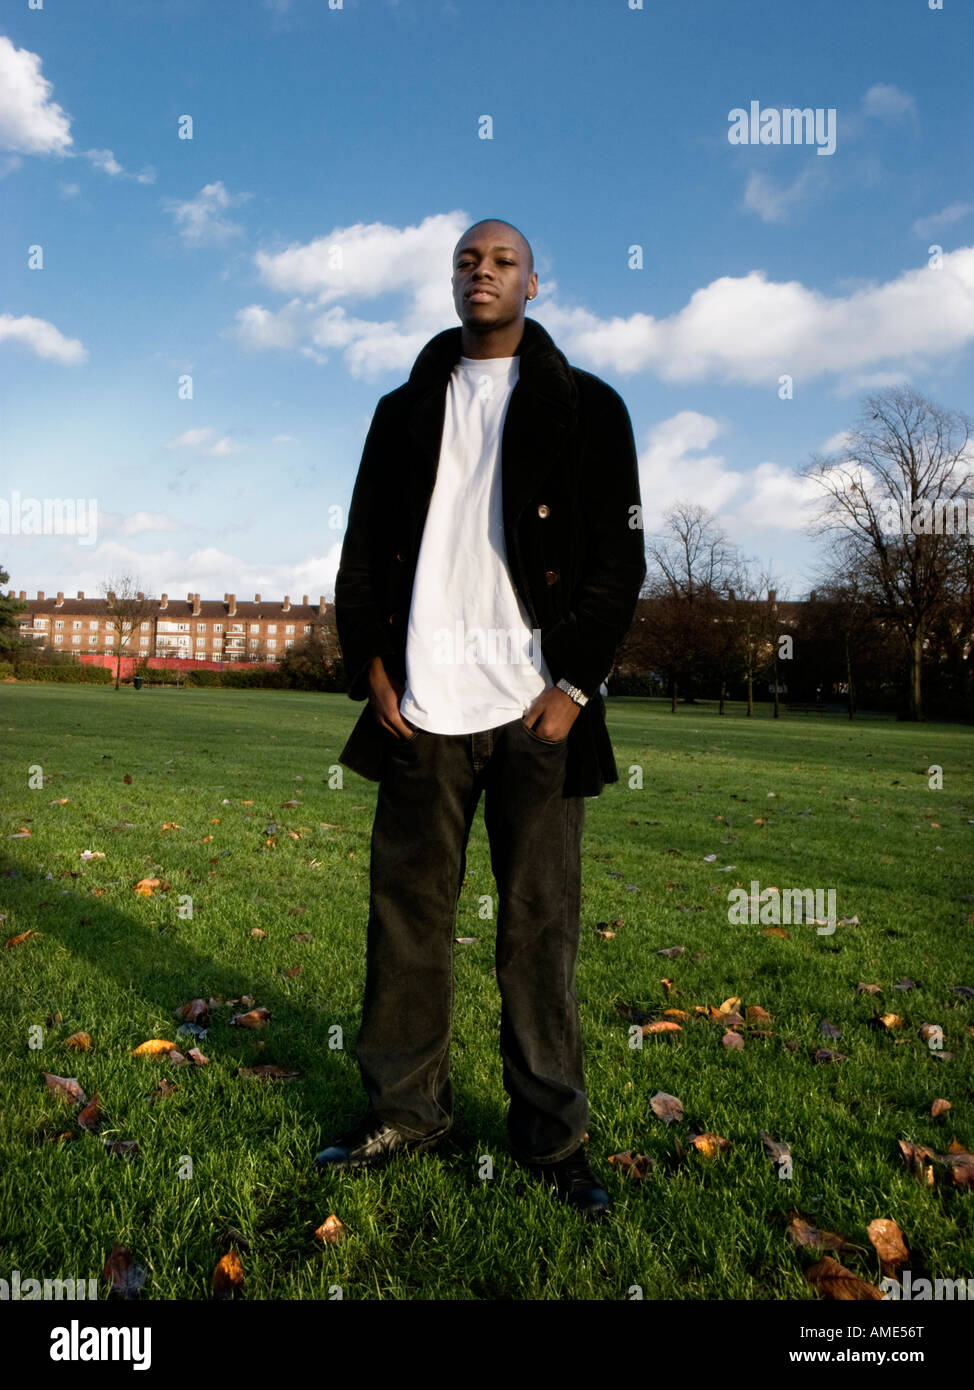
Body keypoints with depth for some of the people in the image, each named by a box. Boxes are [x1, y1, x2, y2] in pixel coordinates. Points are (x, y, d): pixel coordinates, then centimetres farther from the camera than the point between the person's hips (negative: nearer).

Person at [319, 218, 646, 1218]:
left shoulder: (586, 407, 11)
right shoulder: (405, 410, 18)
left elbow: (620, 557, 3)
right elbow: (363, 551, 14)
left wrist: (575, 685, -7)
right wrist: (371, 669, 1)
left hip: (535, 708, -2)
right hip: (422, 706, 3)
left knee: (540, 921, 2)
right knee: (406, 907, 5)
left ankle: (551, 1134, 15)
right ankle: (405, 1107, 21)